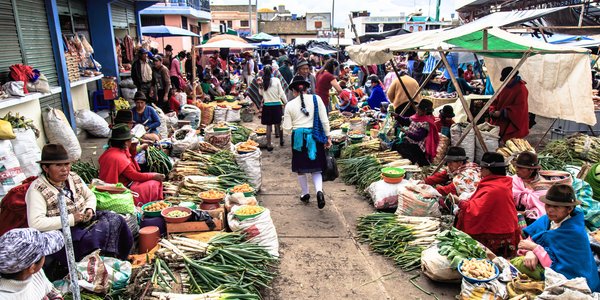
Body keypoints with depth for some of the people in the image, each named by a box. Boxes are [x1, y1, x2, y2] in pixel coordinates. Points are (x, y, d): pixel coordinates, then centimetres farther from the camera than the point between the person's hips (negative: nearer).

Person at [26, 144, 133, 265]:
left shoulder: (74, 177, 8)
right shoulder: (37, 189, -13)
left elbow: (90, 196, 21)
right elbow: (35, 223, -22)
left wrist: (90, 209, -3)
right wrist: (71, 219, -23)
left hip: (84, 221, 7)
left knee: (116, 220, -17)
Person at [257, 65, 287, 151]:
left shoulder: (262, 81, -3)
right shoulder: (276, 80, -8)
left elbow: (261, 93, 10)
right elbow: (281, 93, -5)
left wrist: (260, 85, 4)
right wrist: (286, 103, 4)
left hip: (267, 106, 1)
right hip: (277, 105, -1)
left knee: (268, 126, 7)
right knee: (278, 124, 16)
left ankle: (269, 145, 11)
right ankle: (281, 140, 32)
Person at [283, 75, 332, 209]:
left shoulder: (290, 105, -3)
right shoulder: (316, 99, -3)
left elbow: (287, 128, 0)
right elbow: (324, 120, -4)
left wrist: (285, 122, 21)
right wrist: (328, 137, 4)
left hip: (299, 137, 0)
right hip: (315, 136, 1)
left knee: (301, 168, 17)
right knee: (316, 168, 10)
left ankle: (305, 194, 28)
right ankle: (319, 191, -14)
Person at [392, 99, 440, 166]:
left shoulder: (426, 123, -19)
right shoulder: (416, 117, 5)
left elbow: (418, 137, -24)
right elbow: (405, 121, 18)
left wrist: (406, 132, -27)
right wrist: (397, 116, 3)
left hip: (417, 146, -8)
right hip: (409, 141, 8)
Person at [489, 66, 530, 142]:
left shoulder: (521, 89, -14)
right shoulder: (505, 87, 9)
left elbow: (519, 108, -20)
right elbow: (497, 101, 14)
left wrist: (501, 113, -22)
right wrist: (493, 110, -6)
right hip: (501, 121, 7)